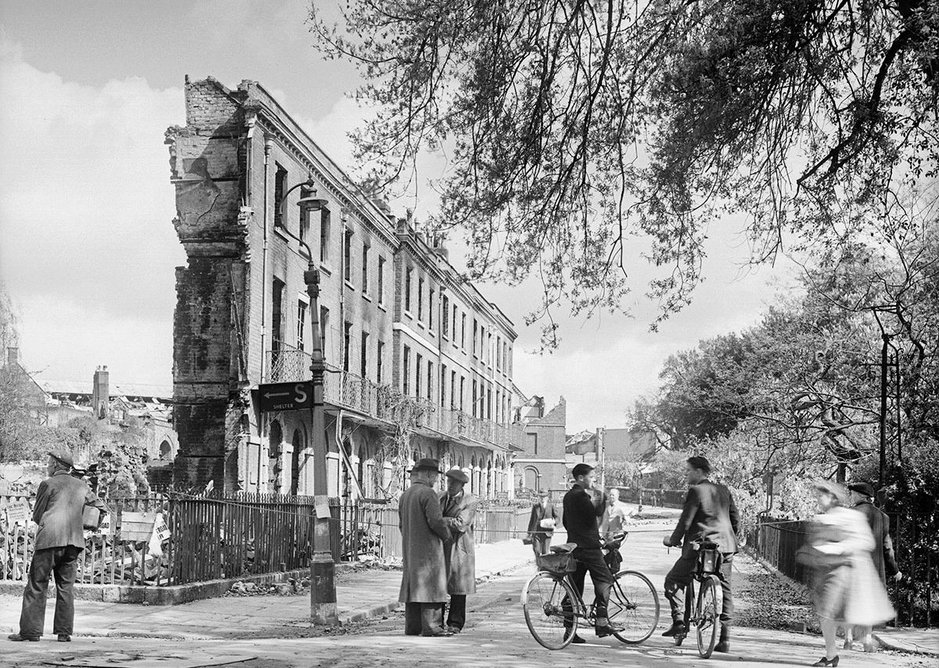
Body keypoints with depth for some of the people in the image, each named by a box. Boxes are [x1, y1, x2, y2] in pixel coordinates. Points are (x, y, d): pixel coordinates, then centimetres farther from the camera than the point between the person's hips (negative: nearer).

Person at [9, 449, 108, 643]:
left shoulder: (48, 484, 1)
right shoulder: (82, 486, 14)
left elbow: (36, 516, 3)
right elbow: (102, 508, 17)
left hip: (49, 539, -4)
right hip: (73, 542, 4)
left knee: (36, 586, 2)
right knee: (66, 587, 7)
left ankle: (30, 630, -1)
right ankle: (64, 632, 4)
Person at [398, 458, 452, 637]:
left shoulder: (405, 495, 14)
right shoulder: (427, 493, -13)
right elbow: (436, 520, -20)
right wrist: (446, 535, -3)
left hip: (409, 549, 8)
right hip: (428, 548, -8)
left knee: (412, 586, 10)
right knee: (430, 584, -6)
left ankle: (412, 627, 12)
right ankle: (431, 626, -7)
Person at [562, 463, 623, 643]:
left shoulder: (568, 496, 18)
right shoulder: (580, 495, -12)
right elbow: (596, 512, -20)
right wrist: (601, 498, -6)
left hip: (574, 546, 9)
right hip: (588, 546, -9)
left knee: (575, 588, 8)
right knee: (604, 580, -3)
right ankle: (602, 622, -8)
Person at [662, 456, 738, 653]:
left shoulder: (696, 491, -8)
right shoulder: (724, 490, 13)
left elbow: (685, 521, -9)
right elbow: (736, 521, 16)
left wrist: (673, 540, 4)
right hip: (726, 546, 7)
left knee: (673, 580, 7)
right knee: (725, 591, 10)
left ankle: (679, 620, -5)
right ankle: (725, 639, 8)